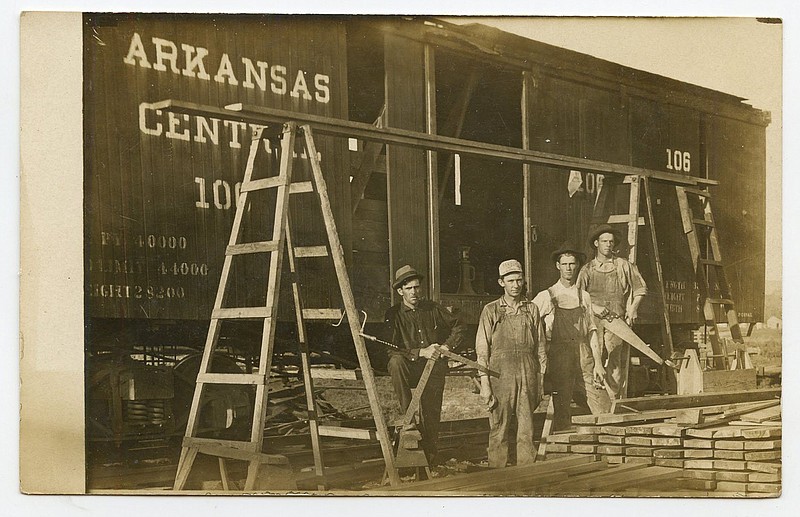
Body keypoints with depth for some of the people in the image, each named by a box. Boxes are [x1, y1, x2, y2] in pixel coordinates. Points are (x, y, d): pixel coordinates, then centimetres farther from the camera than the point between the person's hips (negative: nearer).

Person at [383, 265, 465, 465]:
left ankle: (430, 456, 9)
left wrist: (447, 346, 1)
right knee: (395, 362, -34)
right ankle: (408, 416, -28)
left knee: (431, 412, -6)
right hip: (410, 369, -2)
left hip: (434, 368, 2)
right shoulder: (393, 315, -3)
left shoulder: (433, 308, 7)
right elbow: (392, 351, -12)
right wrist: (421, 352, -20)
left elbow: (458, 327, 18)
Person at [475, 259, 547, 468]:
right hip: (500, 373, -2)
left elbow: (540, 348, 13)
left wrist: (540, 382, 8)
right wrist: (484, 384, -6)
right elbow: (482, 351, 1)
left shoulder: (531, 310, 11)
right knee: (499, 429, -1)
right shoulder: (491, 311, 4)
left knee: (526, 429, 3)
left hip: (527, 374, 2)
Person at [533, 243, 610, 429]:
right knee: (561, 411, -2)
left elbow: (592, 331, 12)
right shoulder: (546, 297, 4)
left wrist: (598, 363, 4)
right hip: (559, 356, -3)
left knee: (604, 409, -4)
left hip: (584, 356, 3)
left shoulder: (584, 297, 14)